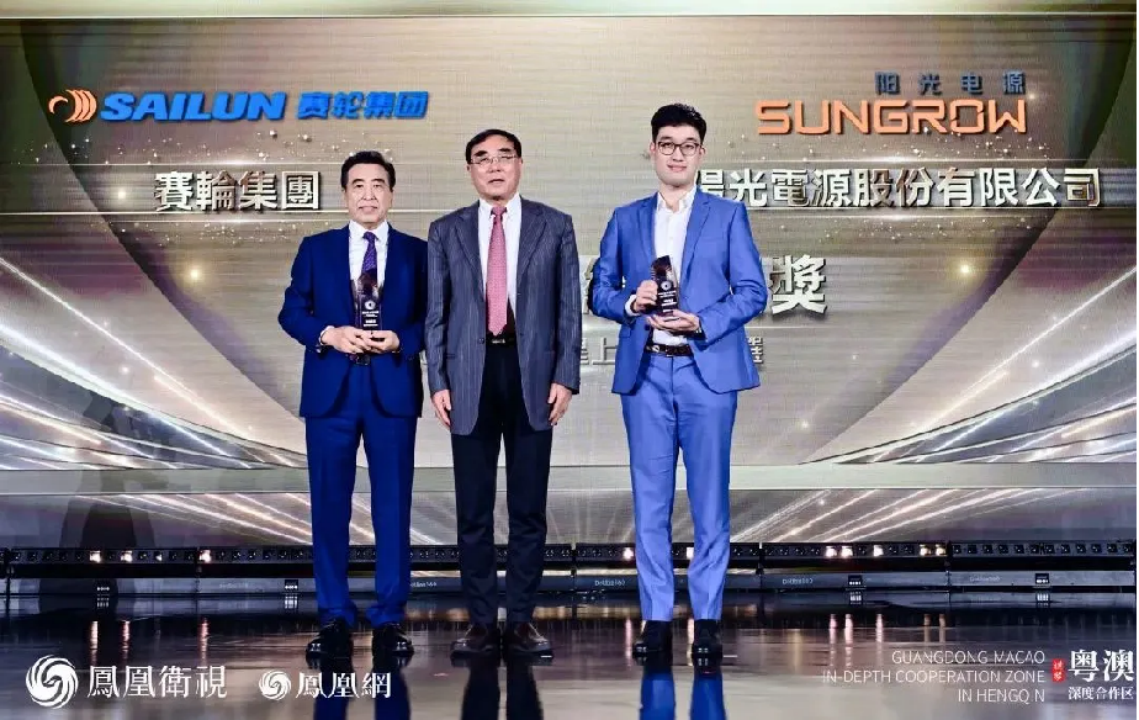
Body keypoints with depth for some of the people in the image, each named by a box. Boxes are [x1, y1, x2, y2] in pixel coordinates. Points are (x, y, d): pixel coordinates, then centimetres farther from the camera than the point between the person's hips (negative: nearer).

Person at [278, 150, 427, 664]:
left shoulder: (417, 252, 9)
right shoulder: (316, 249, 11)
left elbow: (433, 318, 5)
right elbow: (291, 311, 5)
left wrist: (401, 340, -14)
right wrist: (328, 333, -12)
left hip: (393, 390, 0)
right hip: (331, 390, 1)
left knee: (393, 507, 2)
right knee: (329, 506, 3)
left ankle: (389, 620, 10)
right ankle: (334, 620, 12)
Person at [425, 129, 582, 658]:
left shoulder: (554, 226, 6)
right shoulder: (446, 232, 8)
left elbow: (569, 307, 3)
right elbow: (435, 313, 7)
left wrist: (565, 377, -5)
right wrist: (437, 381, -1)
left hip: (532, 375, 0)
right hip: (470, 376, 1)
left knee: (529, 507, 5)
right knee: (473, 509, 4)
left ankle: (521, 620, 14)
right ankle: (481, 622, 13)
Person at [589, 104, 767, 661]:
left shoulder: (727, 215, 8)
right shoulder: (626, 219, 14)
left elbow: (753, 292, 2)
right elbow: (599, 293, 12)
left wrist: (702, 322, -13)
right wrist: (631, 302, -9)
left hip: (707, 369, -2)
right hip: (645, 372, 2)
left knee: (709, 499, 1)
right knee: (650, 500, 4)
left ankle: (707, 620, 9)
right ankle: (656, 618, 11)